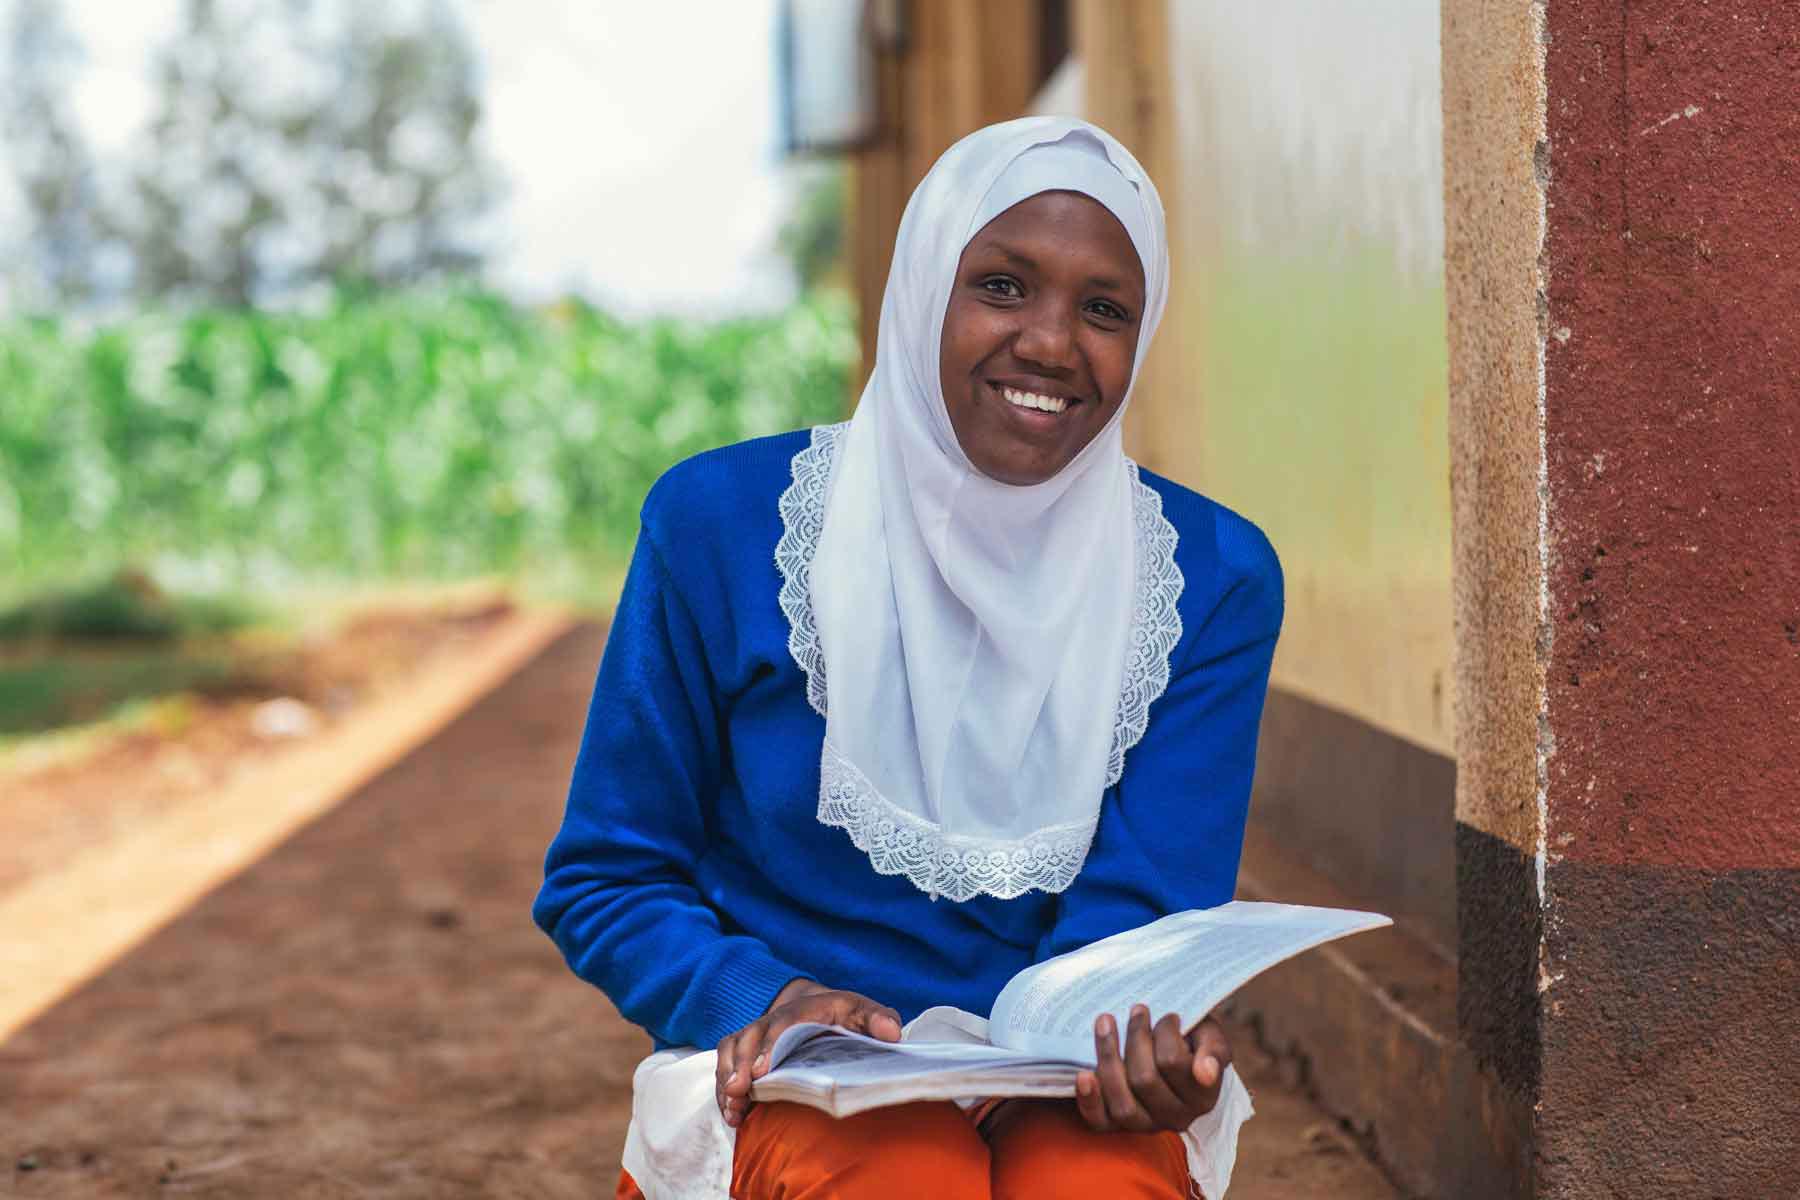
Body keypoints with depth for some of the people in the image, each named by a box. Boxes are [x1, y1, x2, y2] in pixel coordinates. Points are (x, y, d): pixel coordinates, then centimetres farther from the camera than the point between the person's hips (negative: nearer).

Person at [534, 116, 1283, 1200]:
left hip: (1070, 1093, 1)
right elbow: (602, 883, 4)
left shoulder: (1216, 578, 2)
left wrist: (1149, 1052, -25)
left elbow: (1138, 914, -2)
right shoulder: (722, 523, -3)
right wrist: (757, 1000, -16)